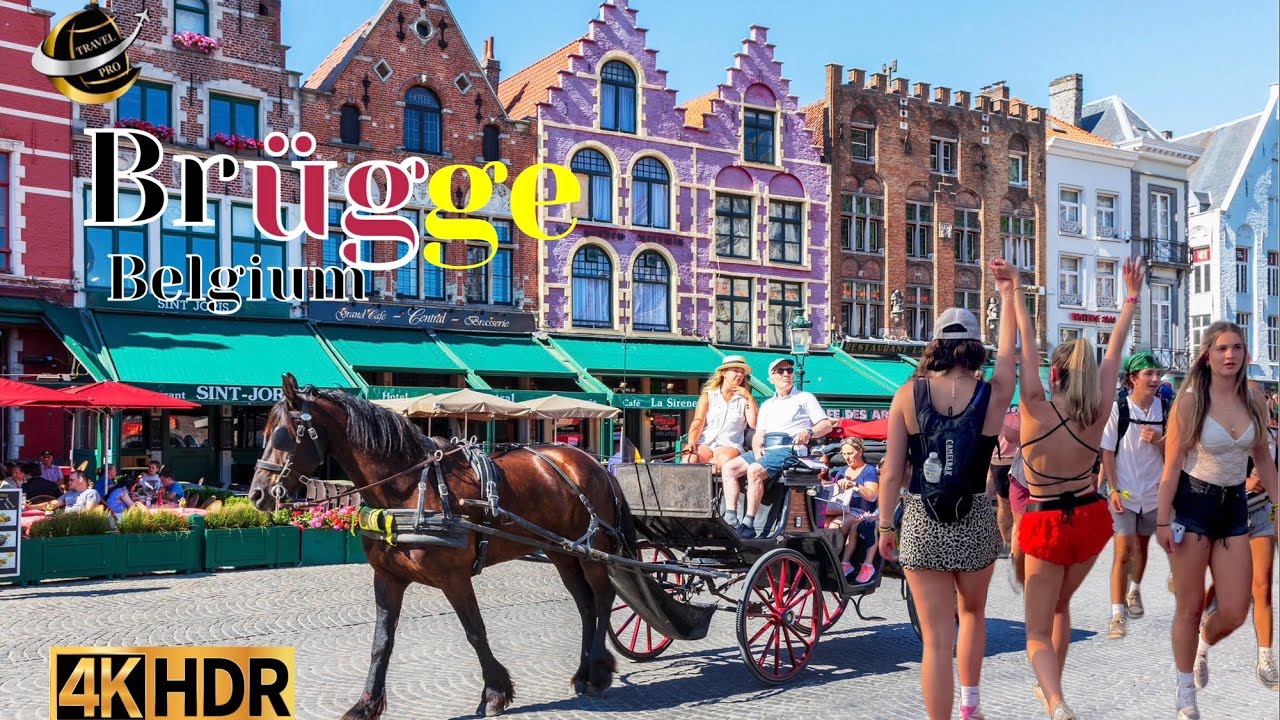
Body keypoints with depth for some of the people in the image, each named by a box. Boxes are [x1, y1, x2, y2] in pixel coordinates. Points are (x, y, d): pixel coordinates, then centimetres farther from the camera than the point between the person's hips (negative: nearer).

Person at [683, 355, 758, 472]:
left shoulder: (743, 399, 16)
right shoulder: (708, 395, 15)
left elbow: (755, 424, 2)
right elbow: (698, 422, 2)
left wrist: (750, 398, 0)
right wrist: (691, 443, -16)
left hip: (729, 446, 0)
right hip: (705, 444, 0)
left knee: (727, 459, -37)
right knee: (690, 458, -35)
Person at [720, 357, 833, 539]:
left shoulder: (805, 398, 13)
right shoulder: (767, 405, 27)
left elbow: (827, 425, 3)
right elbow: (758, 435, 20)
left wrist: (809, 432, -17)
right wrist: (757, 449, -3)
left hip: (789, 449, -6)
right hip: (766, 450, 6)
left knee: (754, 470, -32)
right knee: (728, 468, -14)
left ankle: (748, 525, -32)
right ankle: (730, 519, -21)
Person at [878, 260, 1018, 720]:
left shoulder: (909, 394, -6)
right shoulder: (994, 395, -4)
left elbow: (891, 472, -5)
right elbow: (1007, 349, 16)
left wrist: (885, 527, 6)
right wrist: (1010, 294, 31)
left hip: (922, 525, -2)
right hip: (976, 523, 2)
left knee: (937, 639, 4)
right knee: (973, 612, 29)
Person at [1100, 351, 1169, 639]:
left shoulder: (1165, 409, -1)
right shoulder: (1118, 408, -10)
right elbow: (1107, 452, -6)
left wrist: (1158, 441, -16)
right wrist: (1113, 489, -11)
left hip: (1153, 491, 3)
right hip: (1123, 492, -3)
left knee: (1142, 545, 18)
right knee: (1123, 551, -8)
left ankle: (1134, 592, 43)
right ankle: (1117, 615, -5)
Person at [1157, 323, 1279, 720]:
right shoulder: (1189, 401, -11)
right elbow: (1172, 463, -11)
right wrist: (1162, 519, -13)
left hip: (1235, 507, 4)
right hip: (1193, 504, -4)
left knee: (1235, 612, 3)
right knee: (1190, 608, 4)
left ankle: (1204, 646, 39)